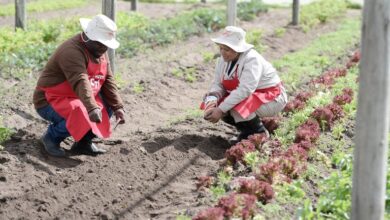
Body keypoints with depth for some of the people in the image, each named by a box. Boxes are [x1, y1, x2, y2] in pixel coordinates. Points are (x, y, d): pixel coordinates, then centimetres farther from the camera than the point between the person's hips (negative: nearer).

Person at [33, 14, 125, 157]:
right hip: (50, 102, -9)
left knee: (108, 105, -2)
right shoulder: (72, 51, -27)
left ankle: (83, 142, 7)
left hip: (74, 99, 9)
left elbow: (108, 82, 4)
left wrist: (118, 107, -8)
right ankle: (51, 137, -6)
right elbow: (80, 82, -41)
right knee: (82, 117, -32)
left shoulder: (100, 52, 4)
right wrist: (92, 109, -54)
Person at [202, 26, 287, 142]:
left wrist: (221, 109, -41)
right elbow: (217, 84, -5)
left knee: (237, 108, -33)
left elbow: (244, 90, -38)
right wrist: (213, 98, -29)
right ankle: (247, 130, 10)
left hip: (271, 98, -8)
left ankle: (260, 133, -4)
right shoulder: (223, 60, -6)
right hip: (250, 97, 8)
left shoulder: (252, 59, -29)